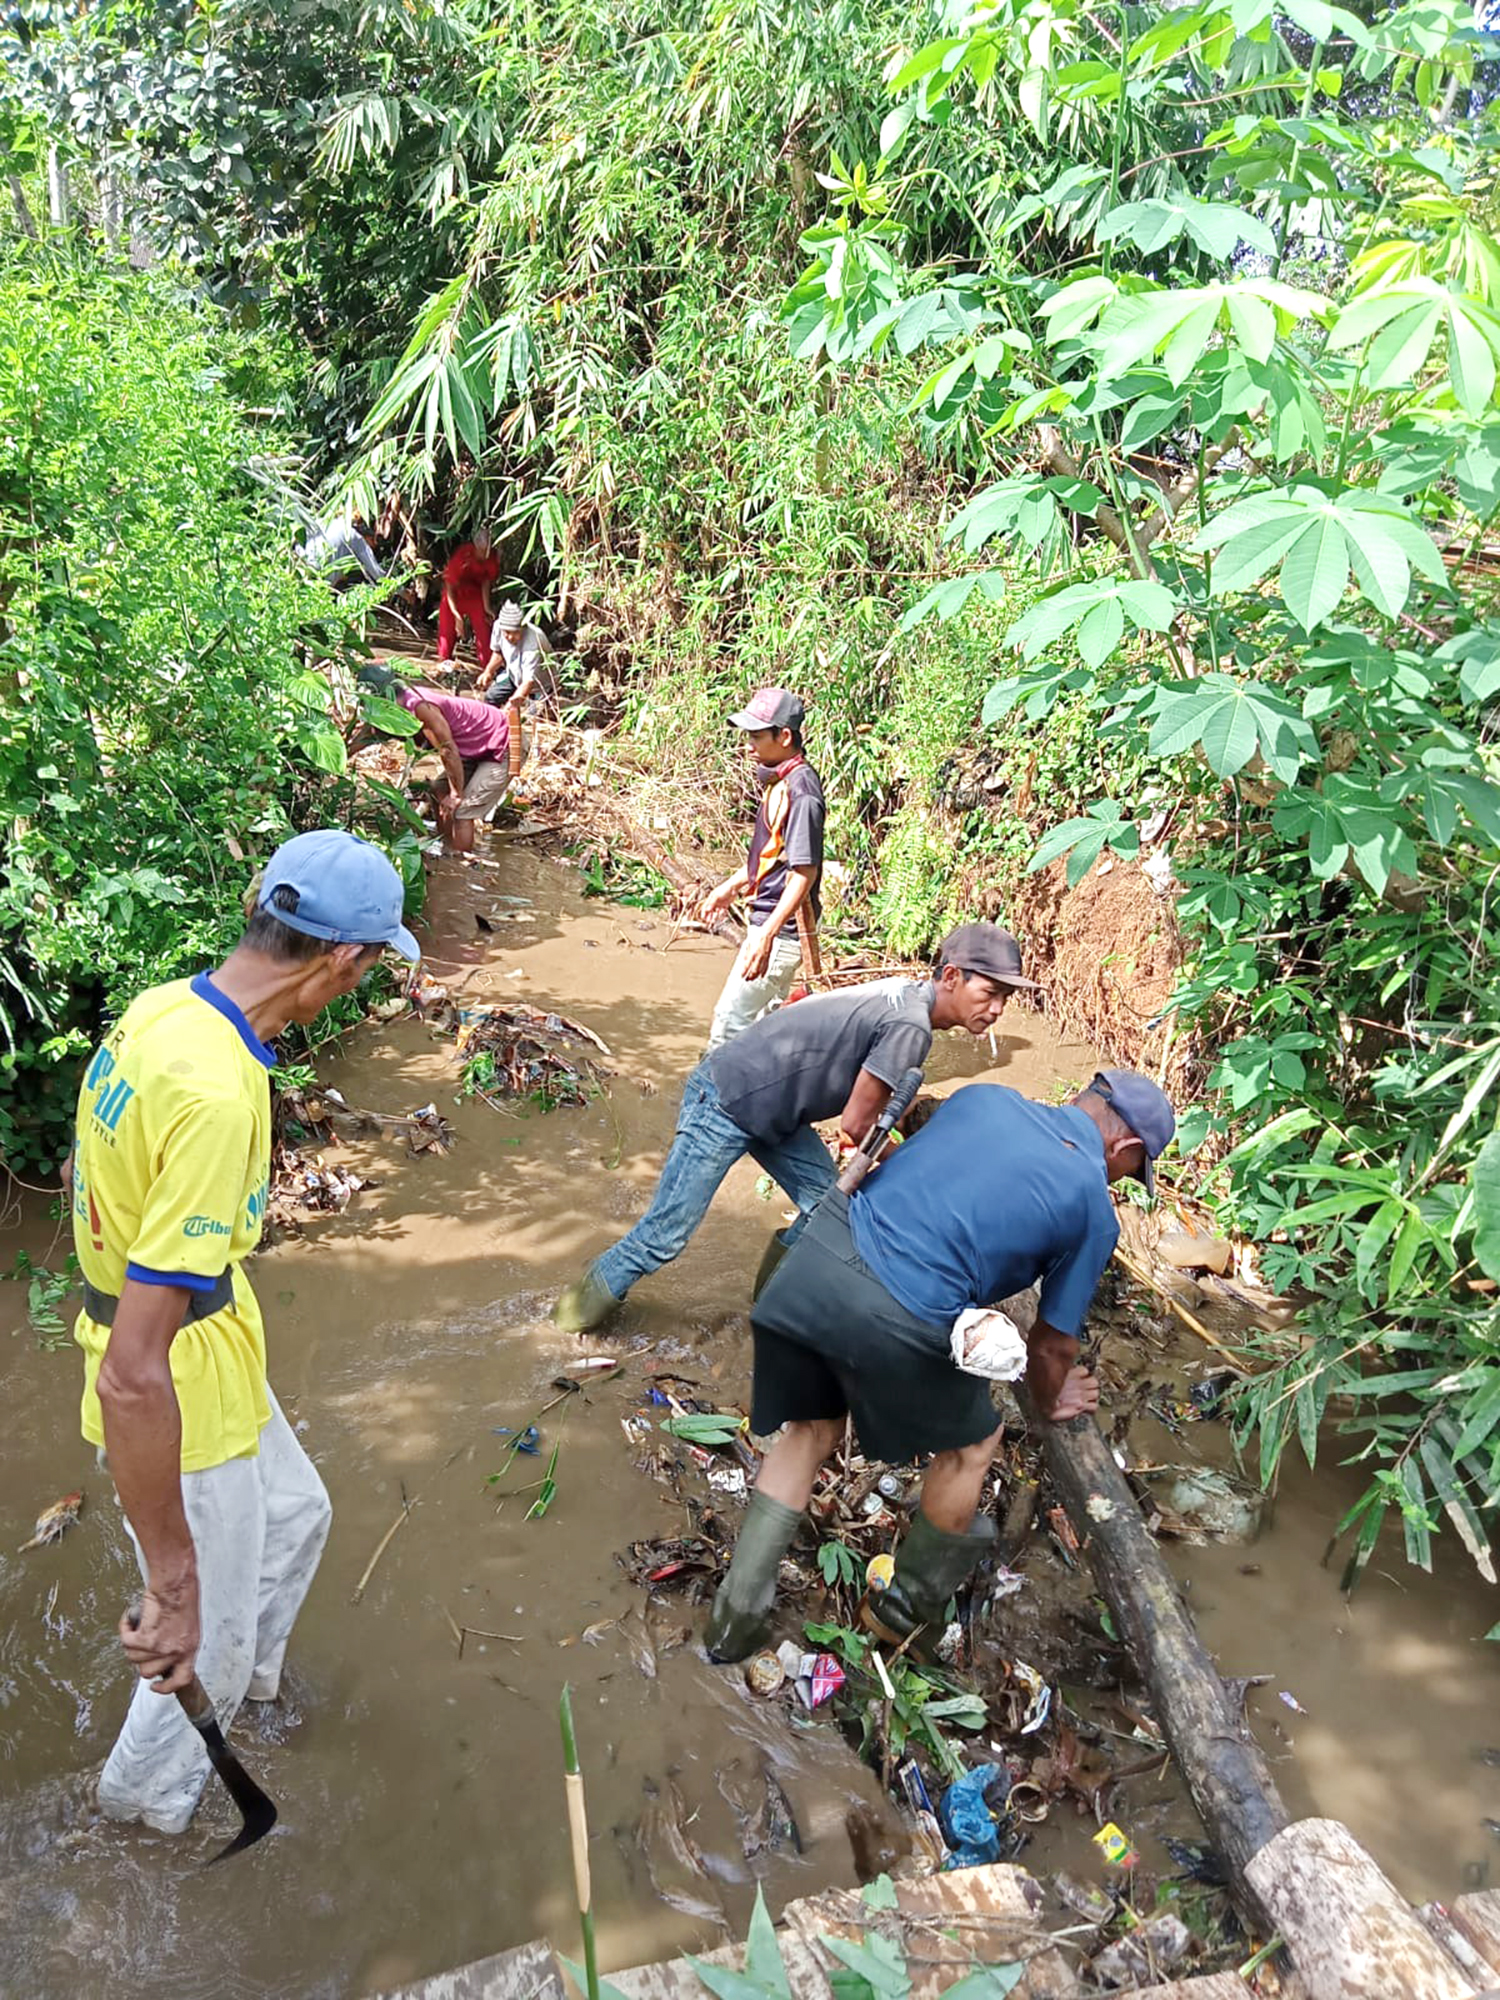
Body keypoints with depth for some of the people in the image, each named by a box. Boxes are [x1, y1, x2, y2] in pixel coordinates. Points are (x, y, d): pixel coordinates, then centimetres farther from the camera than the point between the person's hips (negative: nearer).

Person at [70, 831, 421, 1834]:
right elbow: (131, 1378, -36)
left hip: (212, 1352, 9)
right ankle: (150, 1787, 47)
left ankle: (248, 1675, 59)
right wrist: (171, 1583, -28)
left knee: (295, 1516, 31)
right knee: (207, 1634, 18)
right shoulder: (216, 1097, -37)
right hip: (181, 1399, -9)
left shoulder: (162, 1007, -8)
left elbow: (101, 1173, 12)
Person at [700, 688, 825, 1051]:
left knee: (731, 1018, -4)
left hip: (782, 928, -10)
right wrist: (731, 887, 30)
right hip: (767, 920, 10)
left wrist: (767, 935, -29)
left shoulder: (800, 789, -21)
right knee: (764, 1019, 19)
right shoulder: (777, 779, 9)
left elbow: (804, 872, -25)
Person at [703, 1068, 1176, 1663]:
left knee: (810, 1432, 27)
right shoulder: (1093, 1210, 6)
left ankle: (735, 1617, 32)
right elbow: (1053, 1343, 16)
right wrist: (1049, 1401, 38)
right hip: (901, 1320, -5)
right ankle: (904, 1608, 42)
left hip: (816, 1256, 5)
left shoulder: (985, 1095, 17)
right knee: (971, 1444, 25)